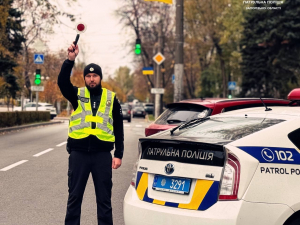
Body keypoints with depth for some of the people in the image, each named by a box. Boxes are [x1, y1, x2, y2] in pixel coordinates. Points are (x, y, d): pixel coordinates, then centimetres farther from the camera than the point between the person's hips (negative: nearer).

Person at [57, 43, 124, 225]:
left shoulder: (111, 98, 6)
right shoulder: (77, 95, 5)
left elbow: (118, 128, 7)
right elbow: (62, 82, -16)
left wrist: (119, 154, 1)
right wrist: (70, 60, -28)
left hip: (102, 154, 0)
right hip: (79, 153, 0)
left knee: (104, 198, 8)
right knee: (74, 196, 9)